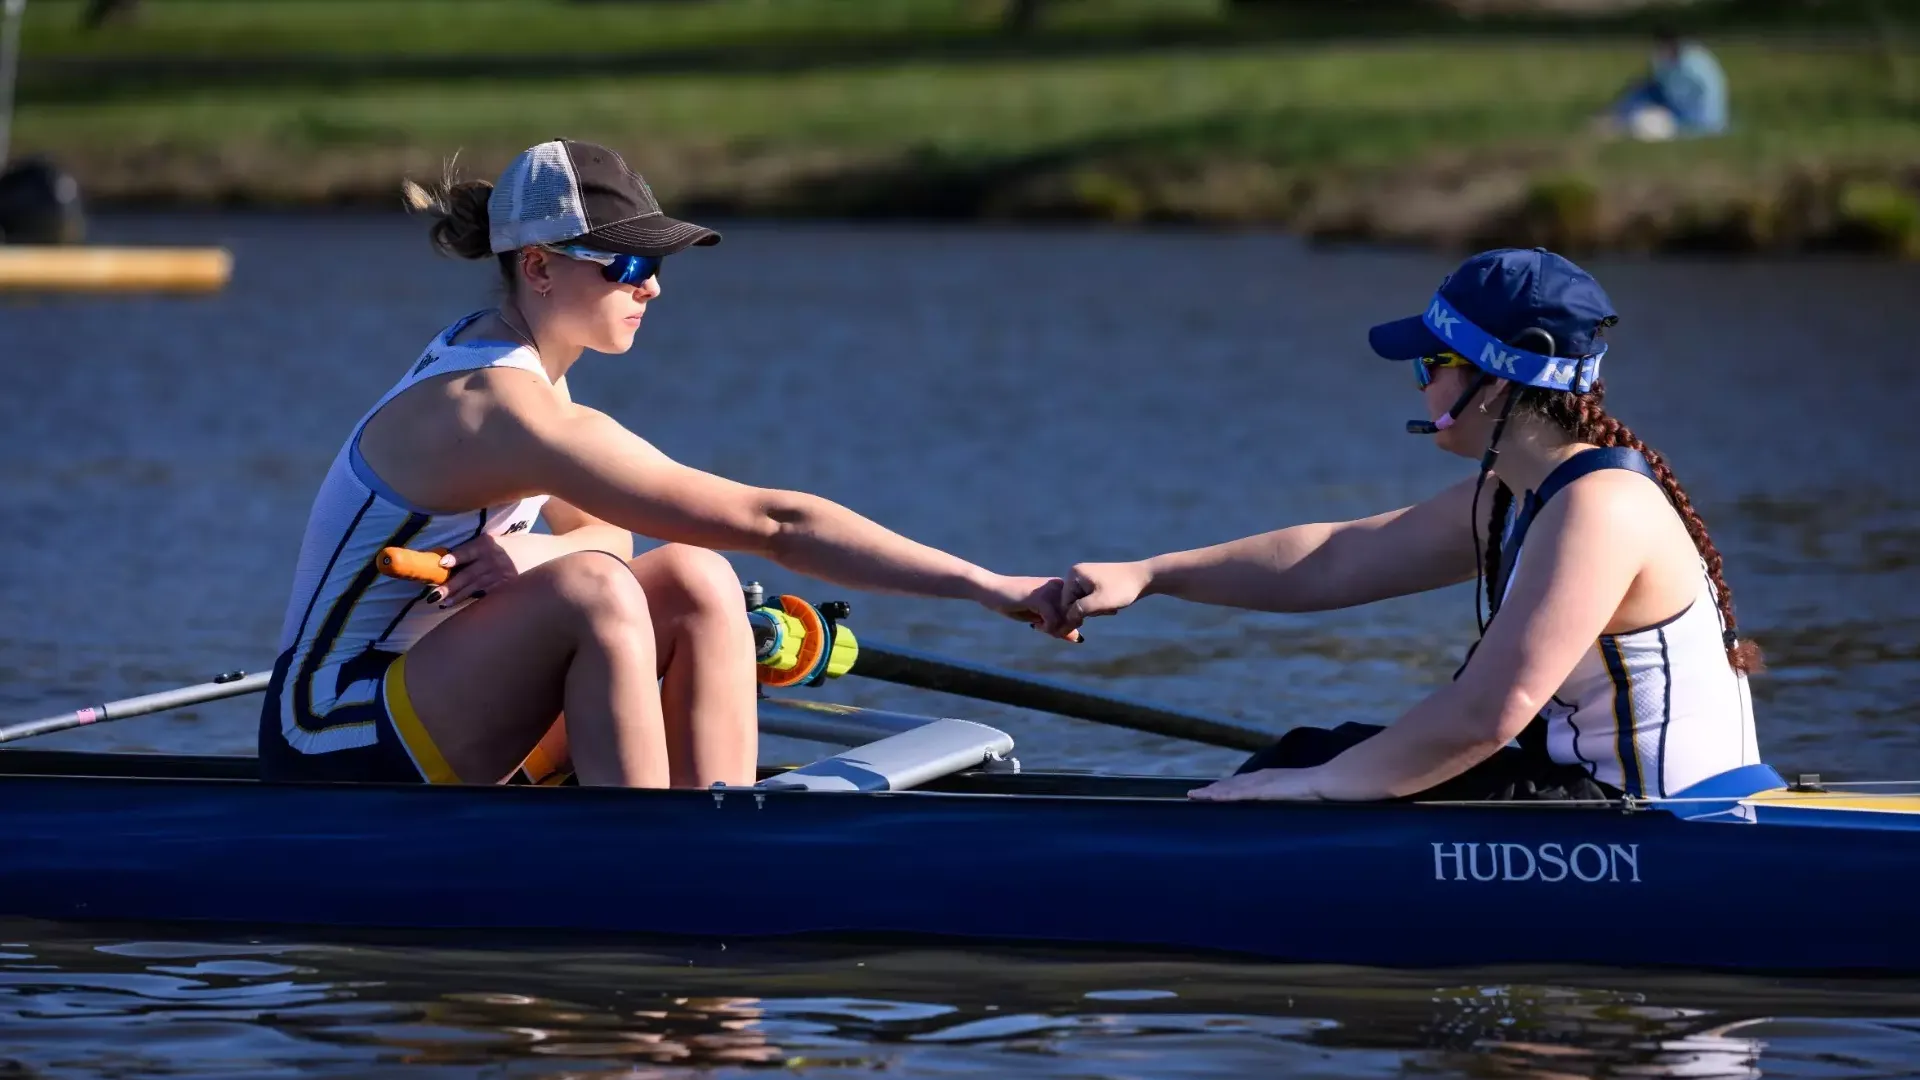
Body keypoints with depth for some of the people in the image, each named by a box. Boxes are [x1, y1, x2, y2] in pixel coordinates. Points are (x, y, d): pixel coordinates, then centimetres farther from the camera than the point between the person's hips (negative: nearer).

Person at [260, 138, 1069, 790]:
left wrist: (528, 554, -15)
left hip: (430, 706, 9)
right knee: (592, 590, -31)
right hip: (340, 753, -9)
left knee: (696, 580, -3)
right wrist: (988, 587, -27)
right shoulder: (503, 408, -24)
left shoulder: (497, 354, 6)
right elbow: (768, 521, -27)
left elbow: (605, 533, 10)